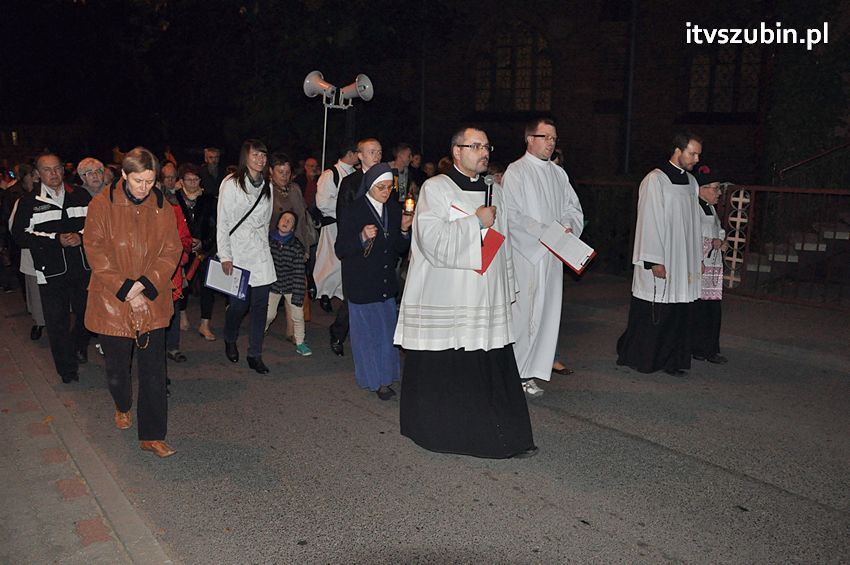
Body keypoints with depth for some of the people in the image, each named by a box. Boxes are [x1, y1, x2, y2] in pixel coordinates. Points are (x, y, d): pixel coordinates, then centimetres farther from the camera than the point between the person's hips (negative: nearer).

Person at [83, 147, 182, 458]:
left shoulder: (161, 206, -1)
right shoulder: (103, 204, -7)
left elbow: (172, 251, -2)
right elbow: (97, 253, -9)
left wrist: (145, 284, -14)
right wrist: (126, 291, -15)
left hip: (153, 301, 1)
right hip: (112, 302, -1)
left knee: (154, 369, 1)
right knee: (117, 364, 15)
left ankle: (152, 435, 9)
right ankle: (123, 407, 46)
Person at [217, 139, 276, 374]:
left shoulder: (267, 186, 11)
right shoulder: (231, 184, -6)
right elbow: (222, 223, -6)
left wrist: (264, 244, 13)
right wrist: (225, 256, -10)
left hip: (261, 254, 5)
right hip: (238, 254, -4)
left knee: (260, 305, 1)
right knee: (239, 304, -2)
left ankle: (255, 355, 11)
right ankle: (230, 341, 29)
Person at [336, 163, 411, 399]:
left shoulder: (395, 209, 5)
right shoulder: (352, 211, -10)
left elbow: (401, 249, 9)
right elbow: (340, 250, -11)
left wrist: (404, 230, -10)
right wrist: (362, 237, -26)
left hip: (387, 282, 5)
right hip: (361, 283, -5)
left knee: (387, 329, 11)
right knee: (367, 331, 3)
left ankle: (385, 376, 25)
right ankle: (376, 379, 15)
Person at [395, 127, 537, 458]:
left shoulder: (493, 191, 17)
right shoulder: (435, 188, -2)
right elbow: (432, 239, -16)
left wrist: (508, 290, 20)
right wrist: (476, 221, -13)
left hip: (488, 300, 5)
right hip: (445, 303, -5)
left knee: (493, 367, 3)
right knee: (444, 369, 0)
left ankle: (508, 437, 11)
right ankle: (441, 432, 16)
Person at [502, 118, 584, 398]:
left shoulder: (558, 173, 15)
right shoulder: (516, 172, -5)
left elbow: (573, 207, 17)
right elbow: (512, 216, -12)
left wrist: (569, 227, -5)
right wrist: (547, 233, -17)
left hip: (553, 255, 6)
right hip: (525, 254, -6)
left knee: (546, 313, 6)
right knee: (522, 312, -6)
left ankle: (528, 373, 14)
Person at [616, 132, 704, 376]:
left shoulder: (691, 181, 12)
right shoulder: (655, 180, -11)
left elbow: (693, 222, 16)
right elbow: (649, 222, -14)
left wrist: (698, 258, 14)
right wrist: (654, 261, -18)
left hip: (682, 261, 7)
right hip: (660, 262, -7)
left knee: (677, 312, 9)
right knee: (652, 312, 1)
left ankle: (672, 360, 17)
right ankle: (638, 357, 14)